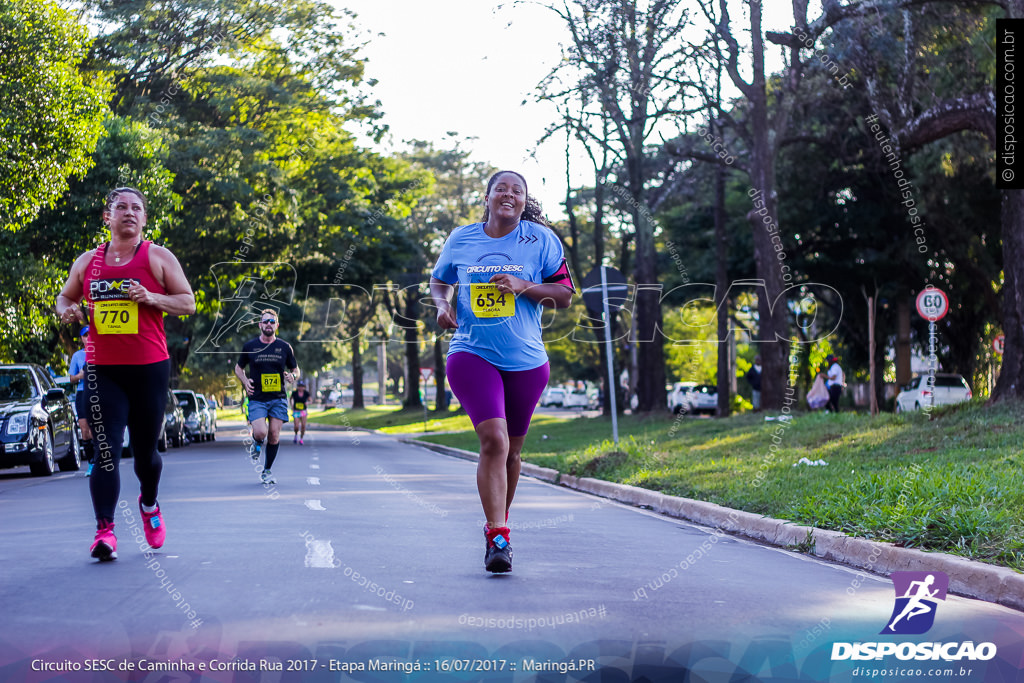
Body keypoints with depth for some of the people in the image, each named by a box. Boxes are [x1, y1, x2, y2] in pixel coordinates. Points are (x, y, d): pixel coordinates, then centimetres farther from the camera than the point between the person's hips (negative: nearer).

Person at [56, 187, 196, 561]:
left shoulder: (158, 257, 2)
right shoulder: (87, 261, 10)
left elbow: (188, 303, 1)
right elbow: (65, 296, 23)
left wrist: (151, 298, -17)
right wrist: (67, 310, -1)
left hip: (149, 368, -1)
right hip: (101, 370, 1)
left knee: (145, 450, 12)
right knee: (106, 451, -12)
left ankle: (149, 504, 42)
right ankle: (105, 530, -17)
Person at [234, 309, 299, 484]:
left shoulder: (285, 347, 5)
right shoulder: (249, 346, 3)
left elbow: (296, 370, 15)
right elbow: (239, 368, 17)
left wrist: (291, 376, -9)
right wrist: (245, 381, -2)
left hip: (278, 398, 1)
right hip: (257, 398, -1)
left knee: (274, 435, -2)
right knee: (260, 433, -17)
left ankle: (267, 471, 14)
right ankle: (257, 444, 21)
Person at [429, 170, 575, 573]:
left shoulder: (540, 239, 3)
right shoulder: (461, 239, 7)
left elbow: (565, 294, 2)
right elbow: (438, 281, 22)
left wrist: (524, 287, -14)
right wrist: (442, 305, 0)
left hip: (526, 360, 2)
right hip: (472, 355, -1)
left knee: (511, 449, 11)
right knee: (493, 439, -19)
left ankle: (500, 522, 34)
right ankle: (496, 538, -18)